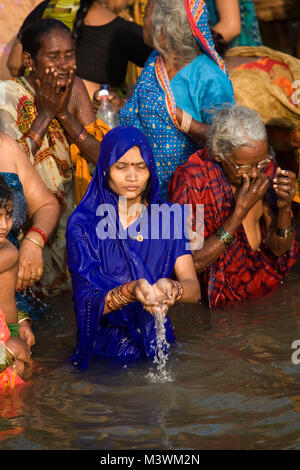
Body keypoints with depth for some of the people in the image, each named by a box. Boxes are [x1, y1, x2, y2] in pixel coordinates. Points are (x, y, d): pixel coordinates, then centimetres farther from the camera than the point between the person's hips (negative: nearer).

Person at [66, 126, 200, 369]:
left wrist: (172, 289, -27)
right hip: (105, 347, -3)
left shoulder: (167, 217, 6)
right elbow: (86, 302, -9)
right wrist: (130, 291, -29)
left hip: (157, 343, 3)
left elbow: (194, 289, -3)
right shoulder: (82, 225, -3)